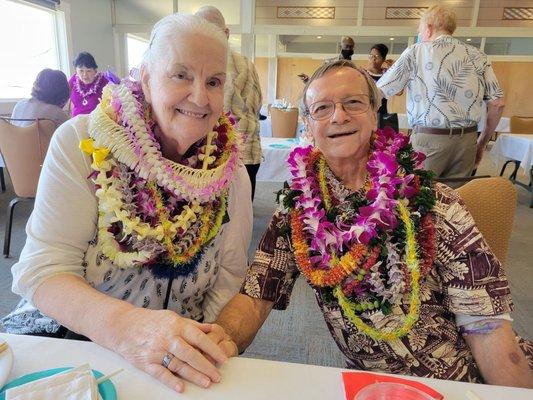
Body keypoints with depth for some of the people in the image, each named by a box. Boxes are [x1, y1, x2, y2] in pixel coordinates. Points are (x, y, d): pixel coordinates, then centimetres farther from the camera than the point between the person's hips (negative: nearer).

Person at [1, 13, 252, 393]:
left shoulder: (229, 172, -4)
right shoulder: (83, 143, -10)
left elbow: (230, 277, -1)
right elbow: (42, 269, -14)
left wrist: (207, 347, -19)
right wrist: (126, 325, -31)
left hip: (180, 354, 1)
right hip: (65, 330, 0)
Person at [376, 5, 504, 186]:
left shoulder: (415, 52, 1)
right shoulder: (477, 56, 11)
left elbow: (377, 93, 0)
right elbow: (497, 103, 7)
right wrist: (483, 142, 18)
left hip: (428, 139, -4)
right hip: (467, 141, 4)